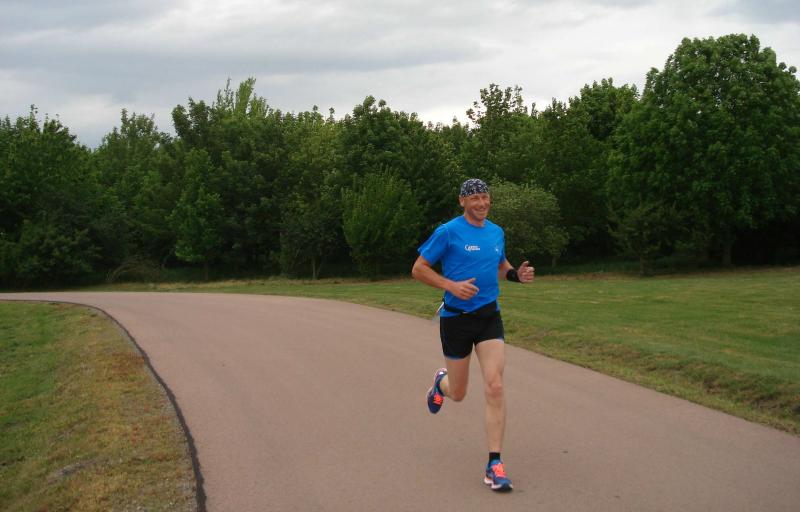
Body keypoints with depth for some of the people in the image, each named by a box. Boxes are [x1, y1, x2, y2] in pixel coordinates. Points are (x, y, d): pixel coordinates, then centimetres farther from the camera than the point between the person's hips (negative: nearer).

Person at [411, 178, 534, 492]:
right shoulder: (448, 232, -9)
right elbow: (418, 269, -6)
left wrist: (517, 274, 2)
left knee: (495, 387, -13)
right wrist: (451, 285, -21)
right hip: (456, 318, -3)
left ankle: (494, 465, -9)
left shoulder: (496, 232, 8)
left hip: (489, 316, 3)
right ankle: (441, 382, 49)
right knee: (458, 394, 9)